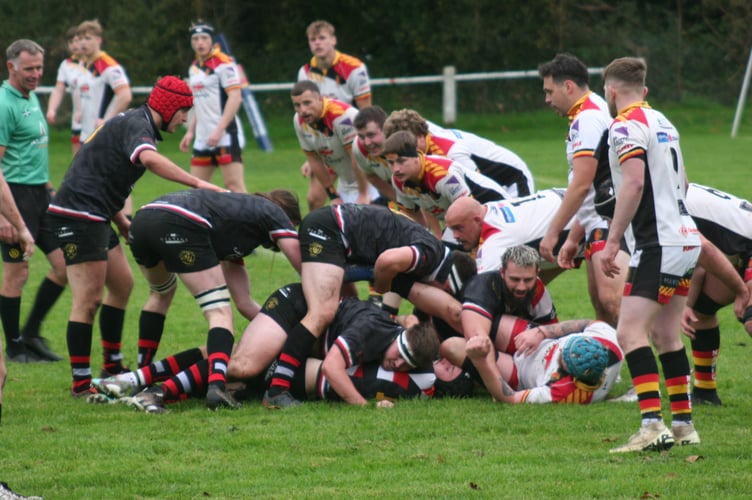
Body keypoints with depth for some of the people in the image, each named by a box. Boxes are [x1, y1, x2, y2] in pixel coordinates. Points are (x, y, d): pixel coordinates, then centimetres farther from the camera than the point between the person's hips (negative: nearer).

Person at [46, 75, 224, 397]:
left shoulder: (134, 124, 19)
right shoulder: (136, 126, -14)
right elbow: (149, 159, -37)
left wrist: (122, 223, 22)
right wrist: (197, 183, -39)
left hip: (94, 214, 11)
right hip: (78, 214, -11)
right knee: (88, 300, -9)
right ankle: (81, 382, -7)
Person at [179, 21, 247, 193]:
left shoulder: (224, 63, -9)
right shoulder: (194, 67, 16)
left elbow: (235, 98, -16)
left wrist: (219, 130, -22)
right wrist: (190, 131, 19)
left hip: (225, 136, -8)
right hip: (202, 138, 8)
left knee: (234, 185, -13)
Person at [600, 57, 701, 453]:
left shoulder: (626, 124, -10)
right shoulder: (662, 122, 17)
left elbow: (634, 182, -22)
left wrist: (612, 241, -20)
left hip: (659, 244, -9)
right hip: (685, 238, 9)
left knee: (630, 332, -14)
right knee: (664, 335, 16)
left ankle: (652, 423, -26)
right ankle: (683, 424, 17)